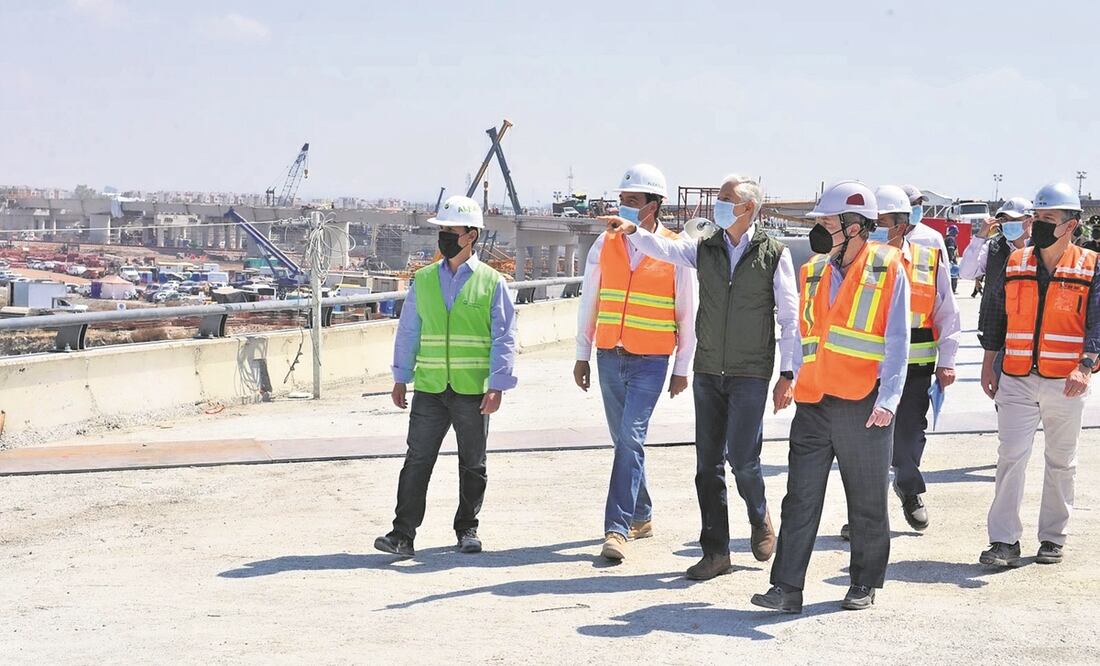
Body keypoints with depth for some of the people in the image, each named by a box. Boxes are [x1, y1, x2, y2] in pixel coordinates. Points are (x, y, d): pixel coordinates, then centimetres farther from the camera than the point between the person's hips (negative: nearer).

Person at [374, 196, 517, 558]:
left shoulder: (492, 282, 0)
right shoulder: (424, 280, 8)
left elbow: (504, 338, -2)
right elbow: (408, 331, 13)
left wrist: (497, 386, -9)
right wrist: (401, 378, 9)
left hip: (473, 391, -2)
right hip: (429, 389, 2)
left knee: (472, 465, 10)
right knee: (417, 461, -3)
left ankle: (467, 529, 24)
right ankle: (402, 535, -2)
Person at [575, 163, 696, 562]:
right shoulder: (605, 244, 5)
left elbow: (687, 314, 1)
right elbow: (589, 302, 12)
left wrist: (682, 369, 1)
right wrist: (582, 356, 11)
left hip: (650, 361, -4)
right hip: (609, 357, 4)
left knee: (631, 439, -15)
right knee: (625, 441, 12)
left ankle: (617, 528, -16)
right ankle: (641, 516, 28)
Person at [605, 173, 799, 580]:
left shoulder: (774, 254, -1)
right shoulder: (705, 249, 7)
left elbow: (789, 319, -1)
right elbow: (664, 249, -10)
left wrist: (787, 374, -5)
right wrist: (633, 231, -30)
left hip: (751, 374, -4)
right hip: (708, 373, 4)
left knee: (742, 458, -9)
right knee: (708, 462, 3)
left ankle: (760, 519, 22)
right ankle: (715, 551, 11)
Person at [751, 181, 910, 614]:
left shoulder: (887, 269, -4)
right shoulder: (813, 272, 13)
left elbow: (897, 341, -8)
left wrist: (888, 399, -16)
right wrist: (796, 383, 17)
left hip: (863, 407, -4)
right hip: (813, 404, 5)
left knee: (867, 502, 8)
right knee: (800, 498, 0)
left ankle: (864, 585, 21)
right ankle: (787, 587, 1)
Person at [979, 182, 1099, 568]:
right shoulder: (1016, 264, 6)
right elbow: (999, 316, 13)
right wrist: (989, 363, 12)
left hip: (1065, 382, -1)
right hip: (1017, 379, 2)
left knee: (1061, 462, 10)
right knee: (1011, 457, -6)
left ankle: (1052, 538, 21)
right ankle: (1005, 541, -5)